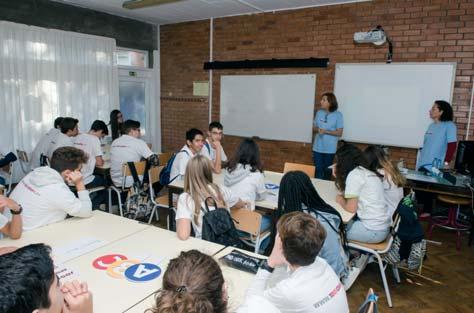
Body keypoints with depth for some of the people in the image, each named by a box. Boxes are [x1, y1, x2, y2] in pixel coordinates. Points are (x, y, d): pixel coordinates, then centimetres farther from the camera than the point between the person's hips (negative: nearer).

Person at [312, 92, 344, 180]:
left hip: (330, 148, -2)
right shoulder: (319, 113, 3)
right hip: (318, 147, 3)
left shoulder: (338, 115, -7)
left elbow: (339, 133, -8)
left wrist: (325, 131, -19)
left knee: (327, 170, 9)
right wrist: (318, 129, -12)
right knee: (318, 169, 2)